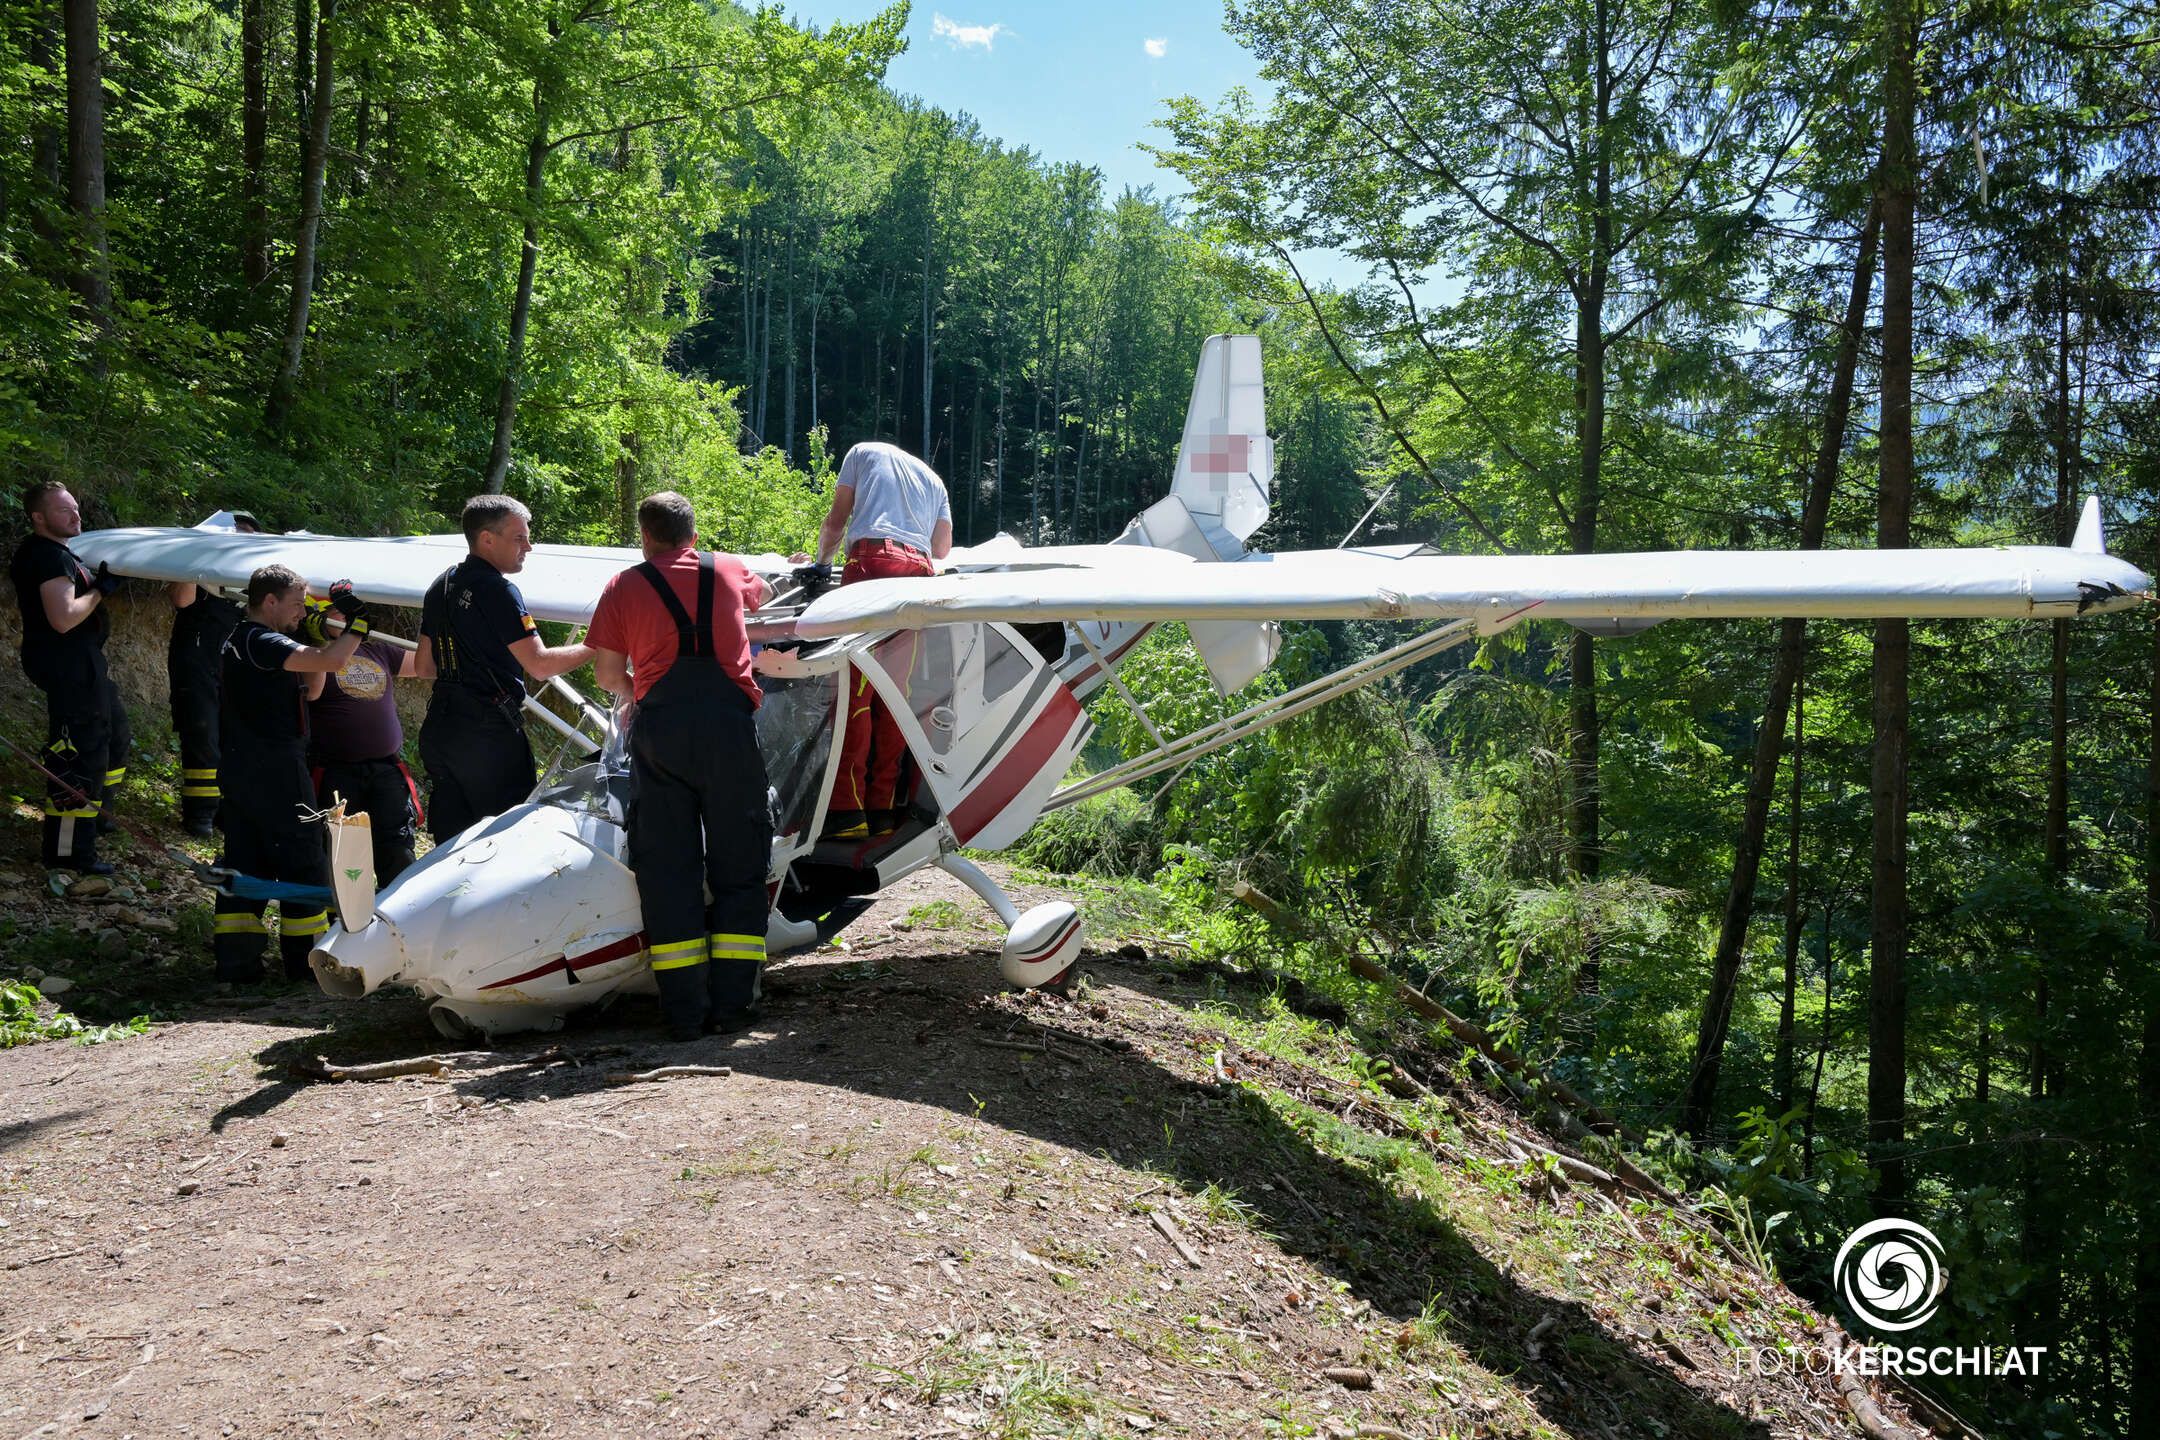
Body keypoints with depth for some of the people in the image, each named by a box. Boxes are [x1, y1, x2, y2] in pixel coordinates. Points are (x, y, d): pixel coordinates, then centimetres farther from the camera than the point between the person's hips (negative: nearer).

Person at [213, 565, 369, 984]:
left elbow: (310, 688, 17)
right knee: (303, 862, 0)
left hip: (238, 771, 10)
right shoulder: (262, 643, -14)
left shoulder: (239, 641, 18)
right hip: (275, 771, -10)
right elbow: (330, 661, -27)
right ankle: (306, 957, 6)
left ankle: (235, 960, 10)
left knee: (243, 861, 9)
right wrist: (358, 620, -12)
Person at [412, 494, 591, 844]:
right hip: (489, 732, -9)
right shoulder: (497, 591, -14)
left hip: (439, 728, 9)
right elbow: (540, 664, -19)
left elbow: (423, 668, 18)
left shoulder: (440, 587, 14)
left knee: (450, 842, 12)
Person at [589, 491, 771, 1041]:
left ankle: (683, 1011, 2)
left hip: (659, 725, 0)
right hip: (727, 719, 0)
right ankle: (731, 1003, 3)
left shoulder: (624, 587, 11)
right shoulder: (729, 570, 16)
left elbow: (608, 672, 11)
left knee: (666, 865, 4)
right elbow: (759, 593, 40)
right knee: (737, 862, 6)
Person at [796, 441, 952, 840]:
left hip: (872, 557, -5)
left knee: (856, 687, -10)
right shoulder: (934, 479, 34)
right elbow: (943, 550, 26)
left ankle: (848, 809, -18)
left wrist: (820, 560, 38)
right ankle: (883, 808, 0)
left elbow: (835, 521, 21)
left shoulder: (864, 452, 23)